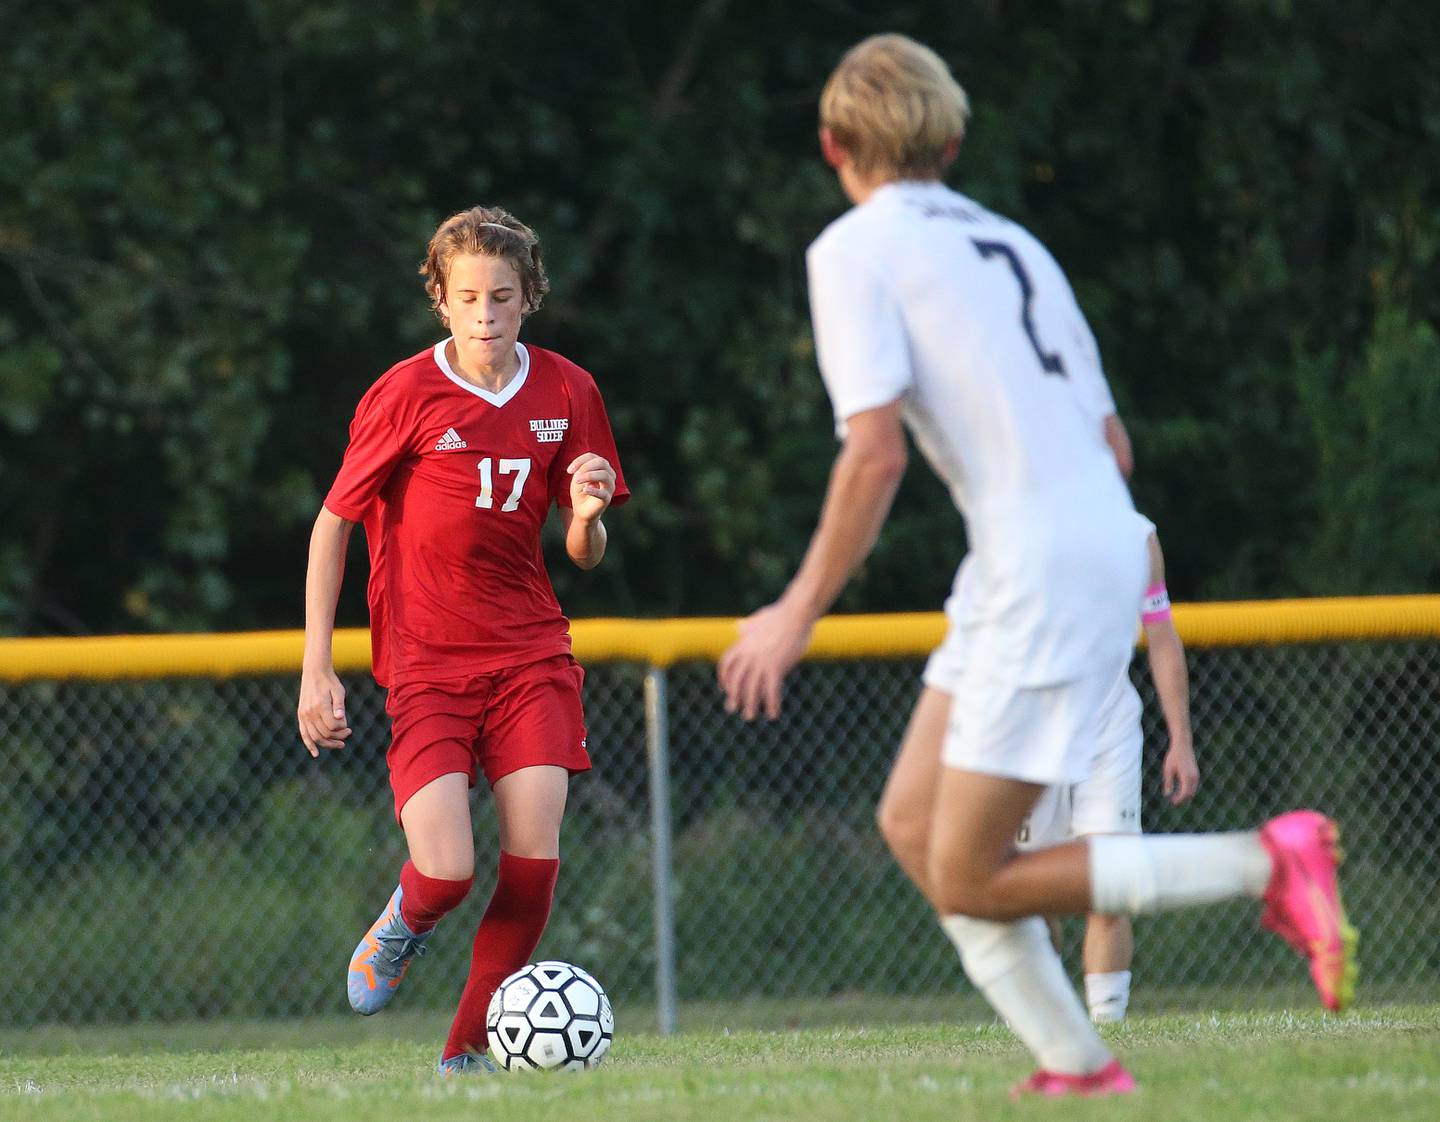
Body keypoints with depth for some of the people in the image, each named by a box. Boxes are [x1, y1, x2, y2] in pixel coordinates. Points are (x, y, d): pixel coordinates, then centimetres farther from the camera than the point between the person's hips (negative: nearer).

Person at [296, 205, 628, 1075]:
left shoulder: (566, 393, 3)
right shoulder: (406, 396, -6)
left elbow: (586, 556, 11)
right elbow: (334, 523, 2)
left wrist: (588, 516, -14)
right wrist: (316, 669, -3)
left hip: (532, 657, 3)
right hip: (426, 665, -3)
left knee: (533, 862, -12)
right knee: (449, 873, -16)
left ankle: (472, 1048, 6)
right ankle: (404, 923, 21)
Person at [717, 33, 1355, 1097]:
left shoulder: (854, 251, -4)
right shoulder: (1011, 243, 18)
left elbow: (875, 454, -15)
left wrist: (799, 612, -8)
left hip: (1042, 569, -8)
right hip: (1107, 541, 8)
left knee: (971, 879, -5)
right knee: (915, 823, 13)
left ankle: (1267, 863, -8)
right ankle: (1076, 1067, 10)